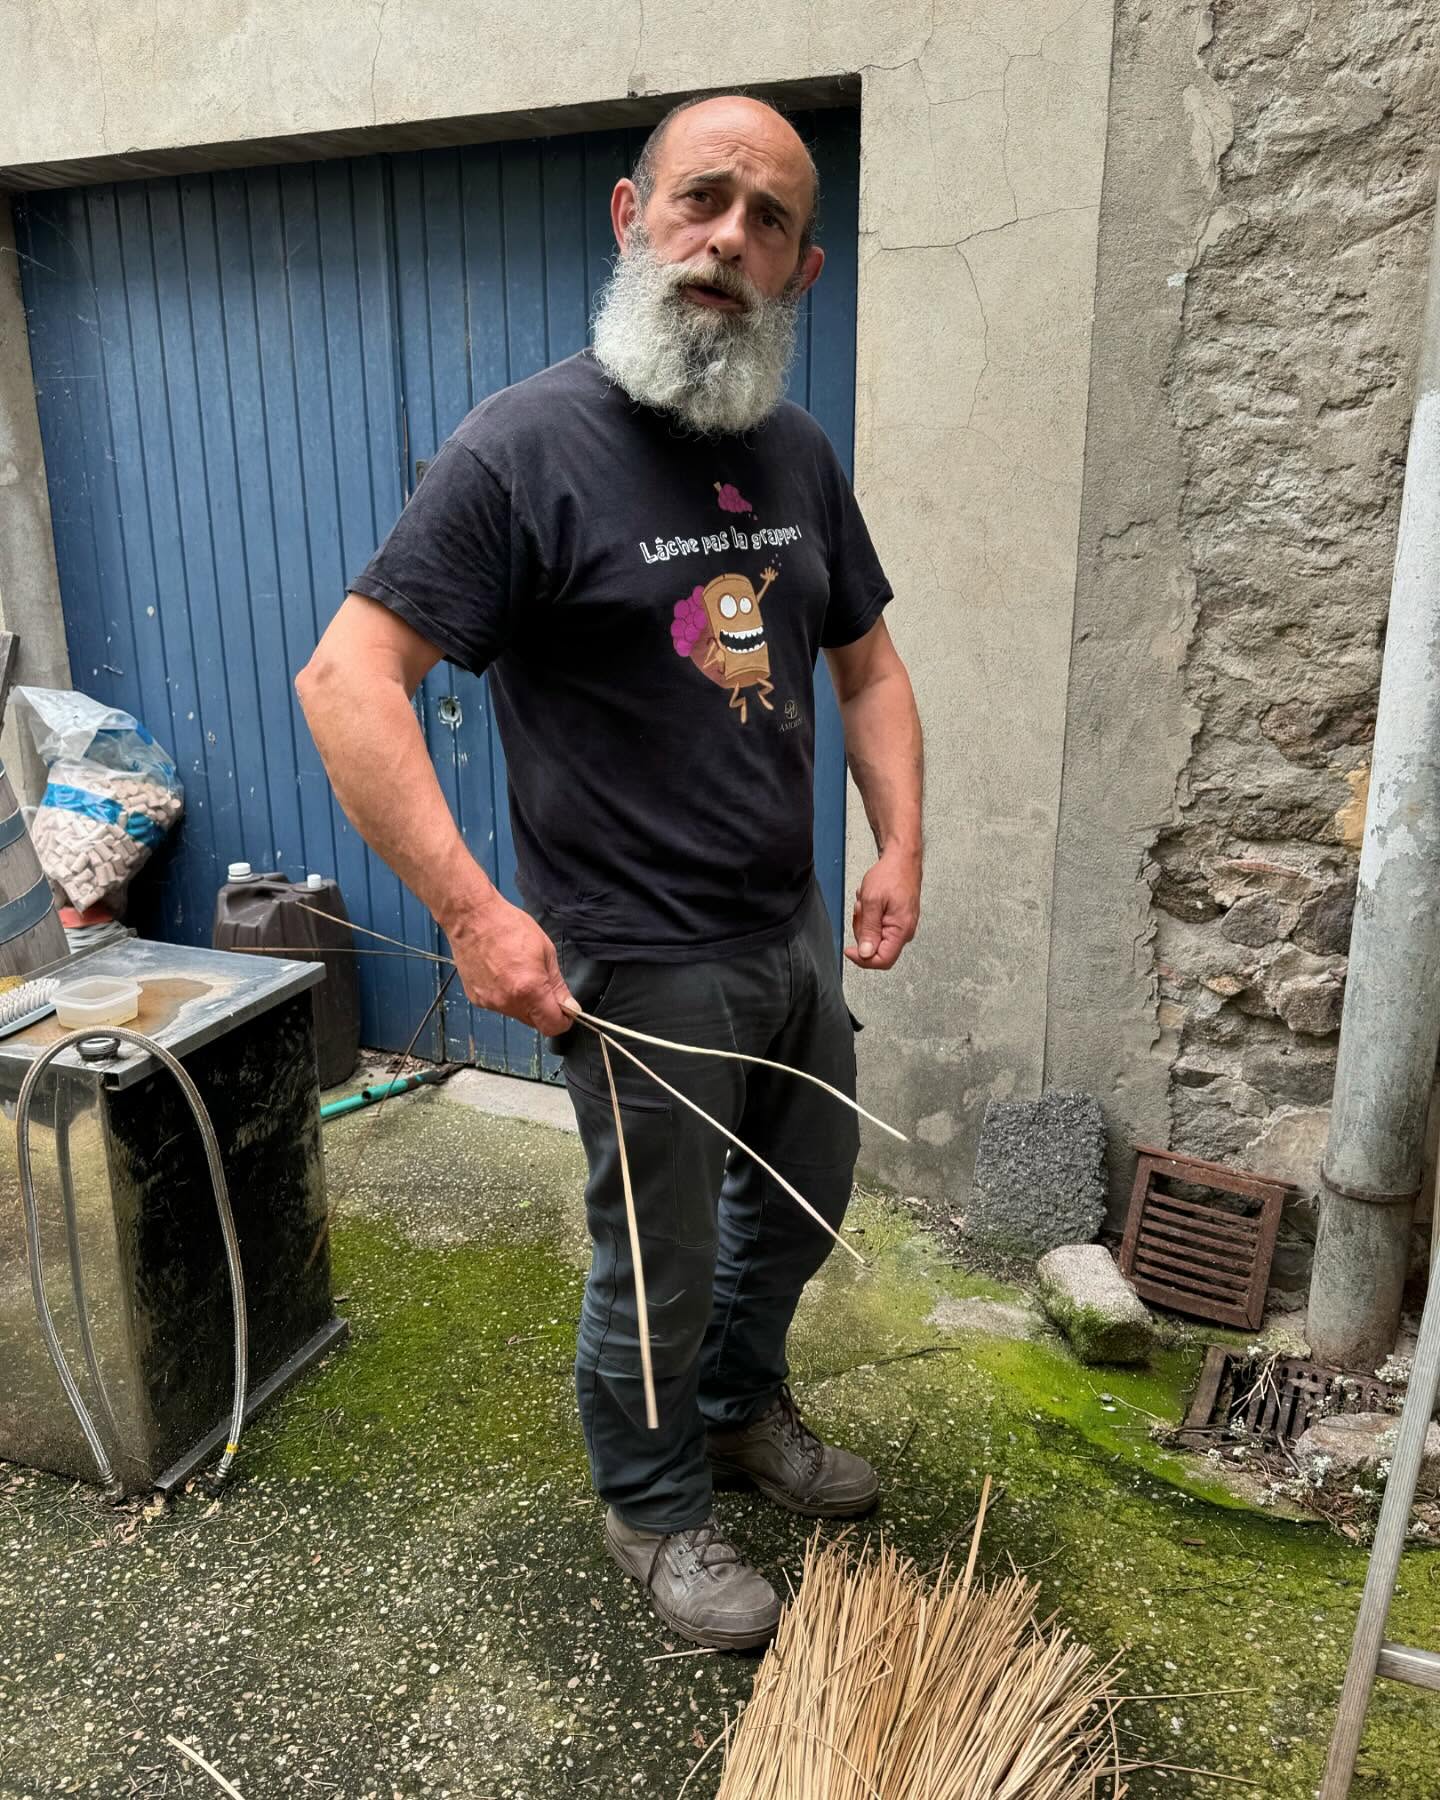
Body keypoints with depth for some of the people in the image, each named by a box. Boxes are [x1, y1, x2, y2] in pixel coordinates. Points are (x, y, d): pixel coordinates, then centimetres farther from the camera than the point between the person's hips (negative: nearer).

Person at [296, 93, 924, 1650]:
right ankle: (654, 1509, 40)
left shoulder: (797, 454, 5)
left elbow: (866, 659, 15)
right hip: (640, 973, -7)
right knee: (660, 1273, 11)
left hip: (796, 935, 7)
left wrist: (900, 844, 2)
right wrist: (472, 910, -27)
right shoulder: (527, 446, -16)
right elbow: (346, 674, -20)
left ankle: (742, 1410, 53)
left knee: (803, 1204, 24)